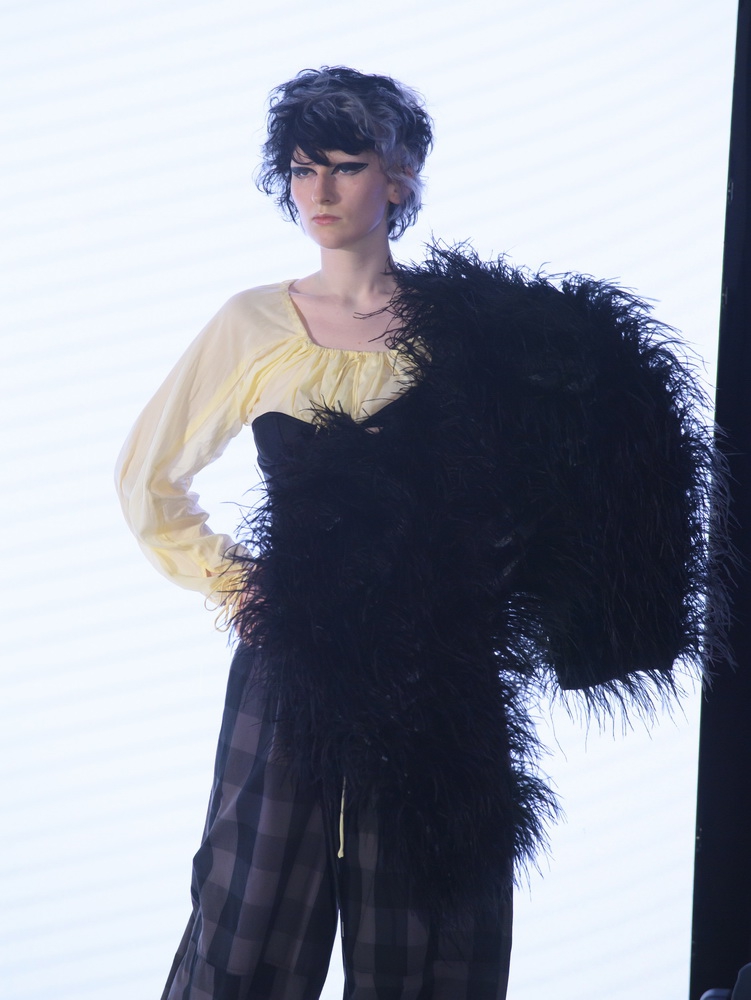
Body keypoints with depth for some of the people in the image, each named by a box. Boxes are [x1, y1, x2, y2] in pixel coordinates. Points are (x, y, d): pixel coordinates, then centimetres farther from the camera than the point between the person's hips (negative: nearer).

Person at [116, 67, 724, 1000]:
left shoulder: (472, 328, 3)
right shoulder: (253, 326, 4)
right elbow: (148, 479, 13)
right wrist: (227, 580, 6)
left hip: (442, 683, 0)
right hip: (294, 672, 0)